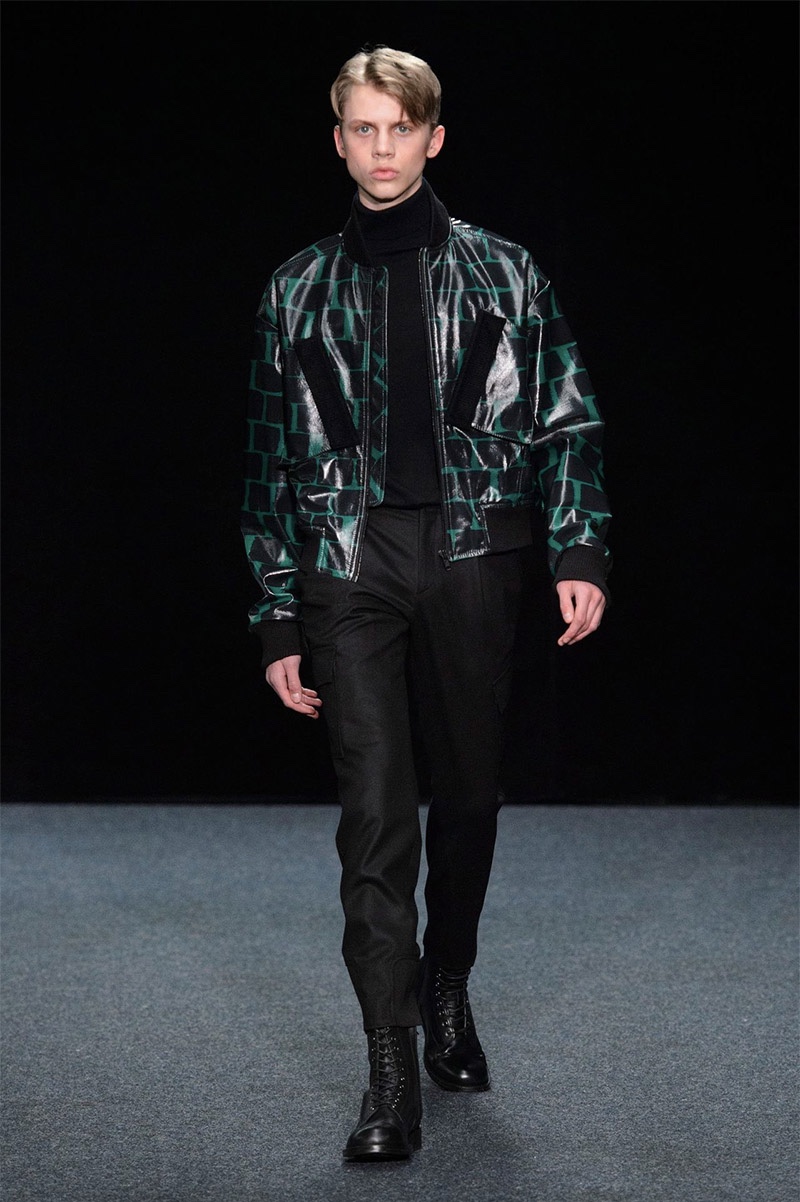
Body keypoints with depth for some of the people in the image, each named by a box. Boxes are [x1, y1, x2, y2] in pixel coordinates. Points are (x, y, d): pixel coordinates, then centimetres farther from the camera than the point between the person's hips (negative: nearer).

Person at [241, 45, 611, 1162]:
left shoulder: (503, 272, 8)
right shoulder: (299, 292, 9)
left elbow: (566, 418, 7)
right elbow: (272, 459, 11)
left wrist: (581, 548, -7)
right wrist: (278, 619, 7)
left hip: (474, 557, 1)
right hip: (350, 563, 0)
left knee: (469, 790, 10)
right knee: (375, 807, -10)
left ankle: (449, 992, 33)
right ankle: (392, 1075, -9)